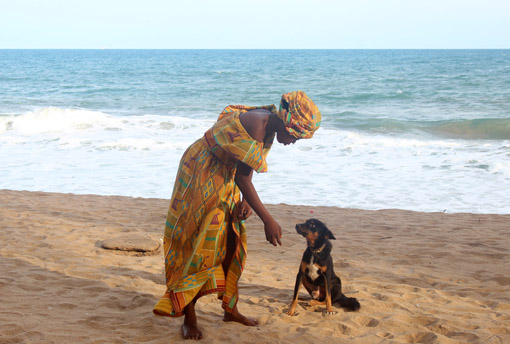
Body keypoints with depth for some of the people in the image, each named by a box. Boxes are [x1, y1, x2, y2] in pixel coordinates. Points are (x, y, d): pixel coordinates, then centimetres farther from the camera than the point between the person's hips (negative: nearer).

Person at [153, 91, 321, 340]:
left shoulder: (269, 126, -1)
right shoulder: (255, 126, -30)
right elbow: (243, 178, -28)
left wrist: (245, 201, -3)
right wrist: (267, 220, -25)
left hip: (223, 179, 9)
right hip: (201, 176, -9)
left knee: (232, 241, 12)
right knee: (201, 244, -8)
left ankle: (230, 309, 25)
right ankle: (189, 318, 1)